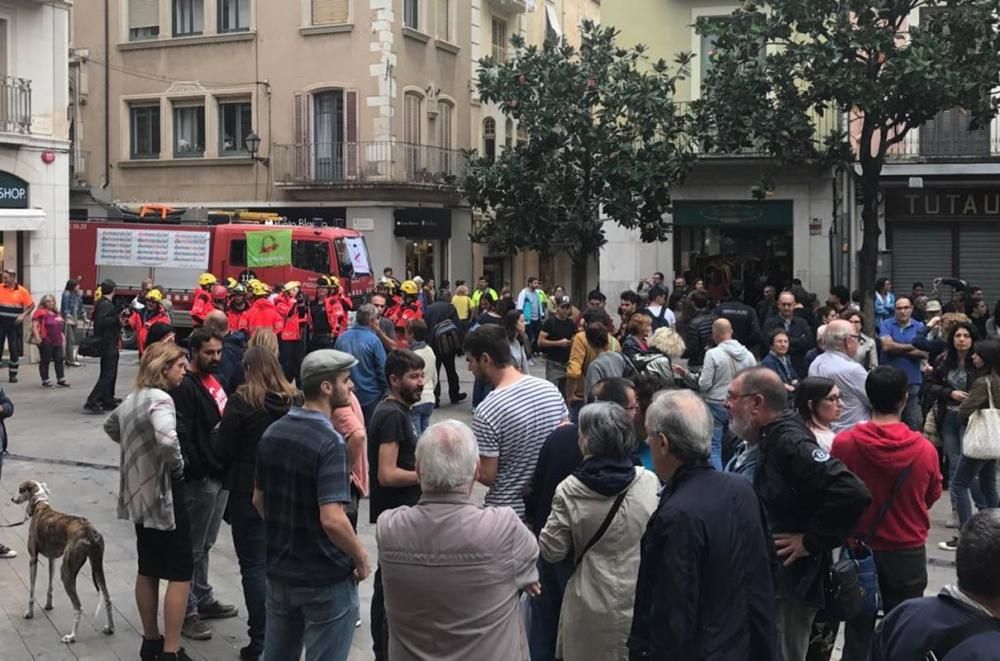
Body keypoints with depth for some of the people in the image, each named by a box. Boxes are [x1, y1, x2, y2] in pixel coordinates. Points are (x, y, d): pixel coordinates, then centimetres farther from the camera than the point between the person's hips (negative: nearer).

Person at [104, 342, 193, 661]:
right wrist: (178, 466, -19)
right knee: (181, 572, -2)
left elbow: (110, 426, 30)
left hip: (139, 493, 9)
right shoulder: (160, 399, -19)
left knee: (148, 570, 17)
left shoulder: (132, 399, 10)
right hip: (163, 494, -9)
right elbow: (167, 438, -38)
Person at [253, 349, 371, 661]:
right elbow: (332, 519, -28)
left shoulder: (272, 433, 2)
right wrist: (361, 558, -14)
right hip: (326, 578, -7)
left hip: (279, 571, 7)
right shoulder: (330, 442, -22)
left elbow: (259, 500, 11)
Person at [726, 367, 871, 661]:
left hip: (792, 580, -10)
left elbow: (853, 493, -32)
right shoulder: (770, 440, 9)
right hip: (771, 576, 10)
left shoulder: (789, 443, -22)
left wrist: (811, 541, -23)